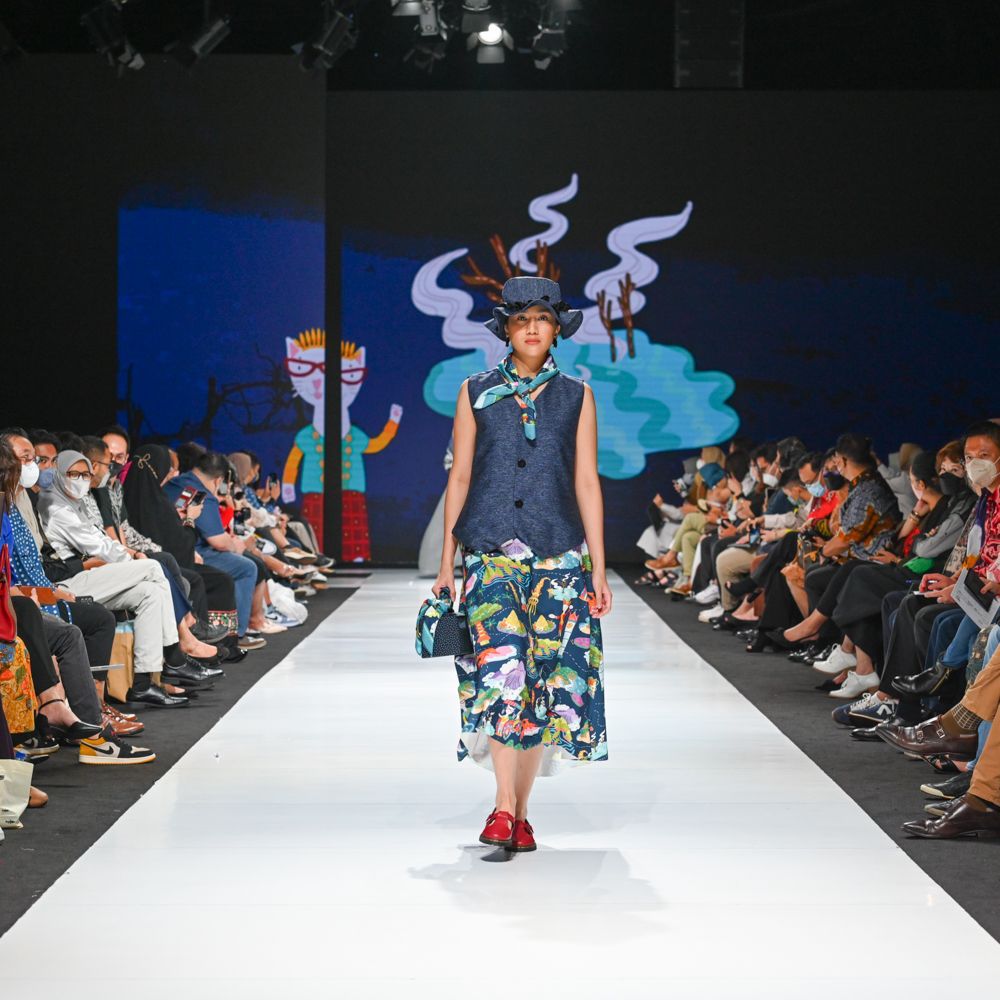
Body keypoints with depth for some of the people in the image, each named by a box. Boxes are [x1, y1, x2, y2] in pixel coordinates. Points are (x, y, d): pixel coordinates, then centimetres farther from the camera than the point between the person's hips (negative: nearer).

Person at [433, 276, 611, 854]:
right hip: (490, 552, -1)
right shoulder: (477, 393, 9)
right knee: (501, 667, -18)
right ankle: (504, 806, -17)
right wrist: (446, 561, 6)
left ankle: (519, 811, 9)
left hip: (558, 556, 1)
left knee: (548, 678, -1)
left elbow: (587, 482, 8)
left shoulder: (576, 396, 10)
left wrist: (599, 567, 3)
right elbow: (460, 477, 10)